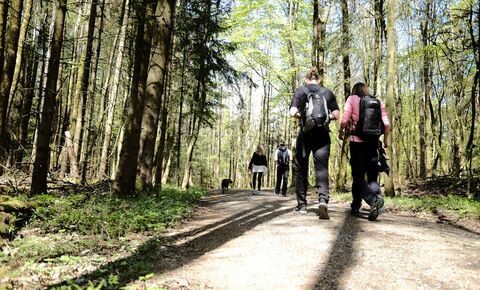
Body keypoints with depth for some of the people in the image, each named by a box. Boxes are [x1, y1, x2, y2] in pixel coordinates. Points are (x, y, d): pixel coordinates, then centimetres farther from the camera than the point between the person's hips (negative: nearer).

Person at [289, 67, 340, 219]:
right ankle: (323, 199, -25)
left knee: (301, 169, 10)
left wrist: (301, 116, 10)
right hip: (323, 135, 1)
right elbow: (336, 114, 2)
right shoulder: (328, 93, 11)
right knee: (321, 168, -2)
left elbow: (293, 112, -9)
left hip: (306, 134, -1)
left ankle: (302, 204, 13)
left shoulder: (300, 90, 5)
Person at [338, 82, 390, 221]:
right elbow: (386, 124, 3)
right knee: (372, 176, 9)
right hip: (373, 142, 3)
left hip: (357, 141, -3)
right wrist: (385, 139, 16)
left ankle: (373, 199, -24)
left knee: (358, 176, -1)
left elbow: (344, 120, -7)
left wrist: (341, 131, 11)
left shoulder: (352, 99, 2)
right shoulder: (378, 102, 10)